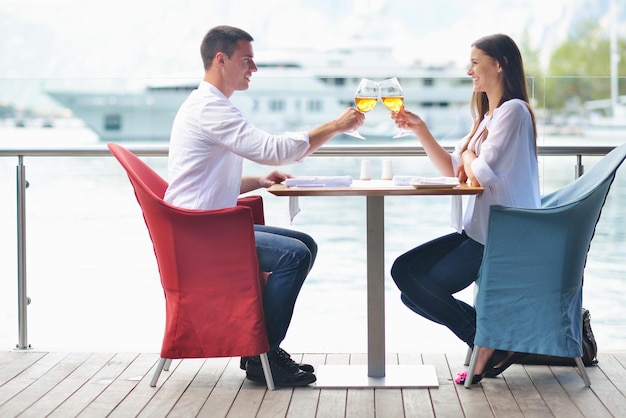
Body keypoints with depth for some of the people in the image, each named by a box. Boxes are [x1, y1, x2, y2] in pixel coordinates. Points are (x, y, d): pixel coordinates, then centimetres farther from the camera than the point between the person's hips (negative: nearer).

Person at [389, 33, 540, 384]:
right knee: (404, 272, 3)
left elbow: (482, 175, -21)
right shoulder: (489, 115, 18)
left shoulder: (513, 111, -14)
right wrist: (420, 129, 9)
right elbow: (454, 172, 16)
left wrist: (469, 156, 0)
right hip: (480, 232, 10)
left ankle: (491, 344, 4)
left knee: (420, 290, -9)